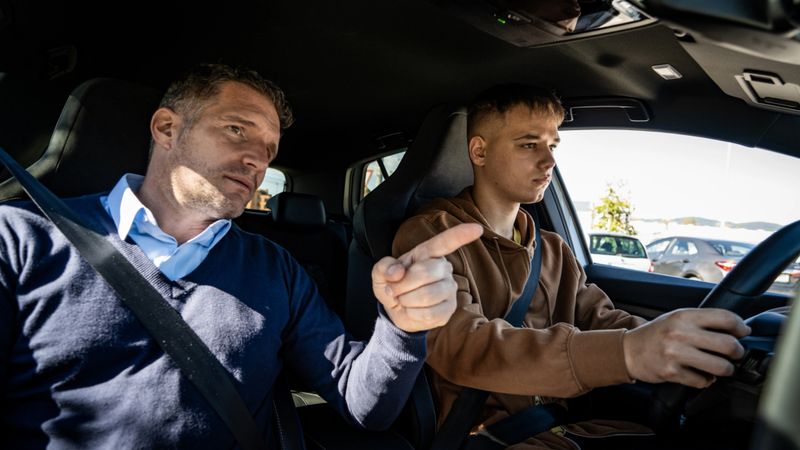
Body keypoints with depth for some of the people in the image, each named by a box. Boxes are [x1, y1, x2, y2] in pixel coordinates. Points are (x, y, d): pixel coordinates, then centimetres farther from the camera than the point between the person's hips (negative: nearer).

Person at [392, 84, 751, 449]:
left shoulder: (553, 250, 14)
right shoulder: (432, 235, -11)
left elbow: (600, 320, 4)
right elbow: (461, 346, -26)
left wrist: (682, 342, -19)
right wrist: (625, 352, -39)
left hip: (562, 419, 6)